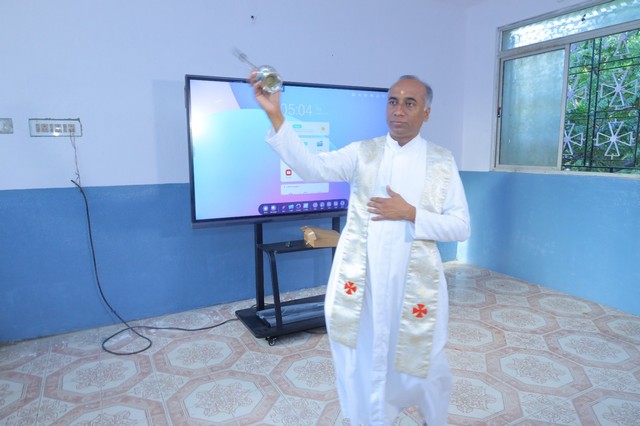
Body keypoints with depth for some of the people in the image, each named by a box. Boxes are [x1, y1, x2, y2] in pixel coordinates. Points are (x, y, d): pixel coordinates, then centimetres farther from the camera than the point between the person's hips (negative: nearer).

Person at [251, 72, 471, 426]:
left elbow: (461, 227, -2)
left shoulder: (441, 162, 0)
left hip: (414, 285, 0)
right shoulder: (362, 153, 0)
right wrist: (275, 116, -25)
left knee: (422, 366, 17)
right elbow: (312, 168, -15)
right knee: (365, 366, 14)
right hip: (362, 283, 1)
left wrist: (411, 214, -15)